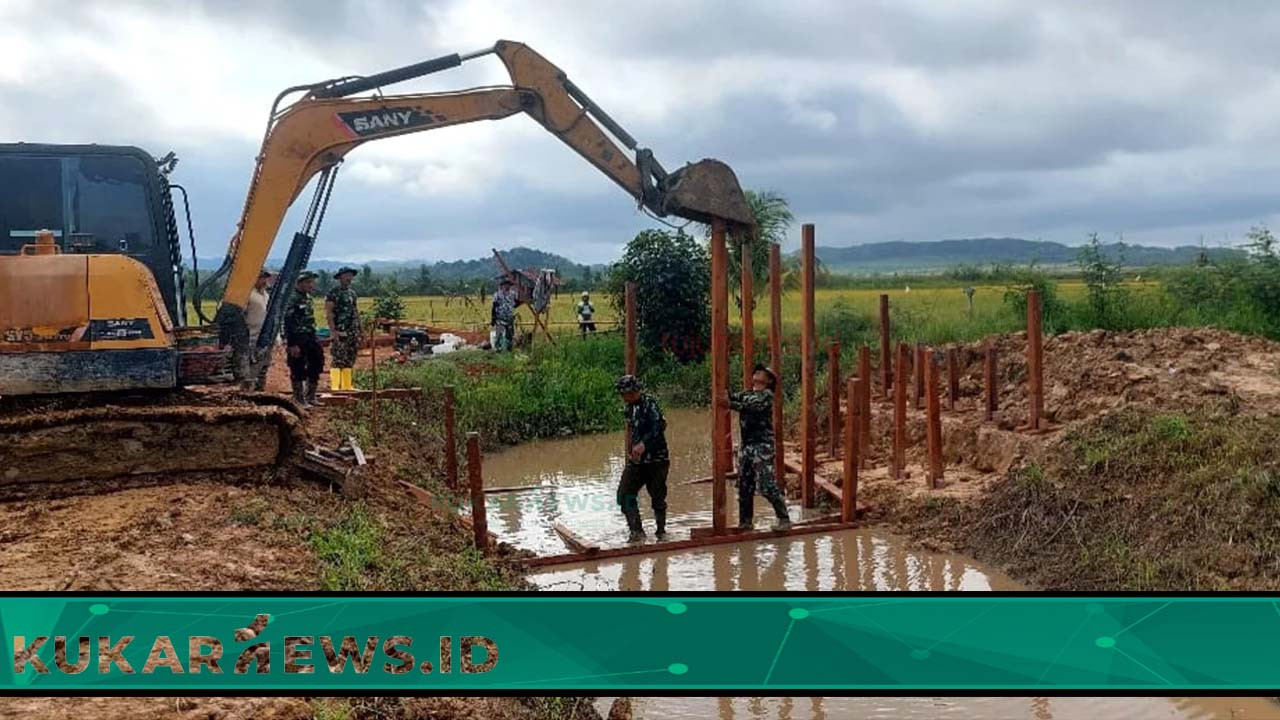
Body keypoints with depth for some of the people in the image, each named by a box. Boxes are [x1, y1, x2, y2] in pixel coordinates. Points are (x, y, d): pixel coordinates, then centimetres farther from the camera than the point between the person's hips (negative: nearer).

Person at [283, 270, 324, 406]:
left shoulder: (308, 298, 13)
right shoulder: (293, 299, -15)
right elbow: (288, 323, -19)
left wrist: (314, 338, 19)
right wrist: (292, 344, -22)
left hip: (310, 339, 9)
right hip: (298, 340, -9)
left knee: (317, 364, 12)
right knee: (298, 371, -2)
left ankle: (310, 397, 22)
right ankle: (299, 400, 6)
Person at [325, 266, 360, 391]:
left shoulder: (352, 293, 17)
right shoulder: (333, 294, -6)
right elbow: (328, 313, -12)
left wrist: (359, 331, 17)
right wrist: (333, 331, -20)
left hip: (352, 333, 8)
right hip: (340, 333, -8)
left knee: (350, 360, 10)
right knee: (337, 359, -10)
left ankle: (347, 385, 16)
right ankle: (334, 386, -10)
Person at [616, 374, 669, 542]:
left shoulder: (649, 403, -12)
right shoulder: (631, 406, 13)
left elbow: (659, 426, -25)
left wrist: (643, 444, -33)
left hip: (655, 459, -8)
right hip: (637, 459, 8)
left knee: (657, 497, 2)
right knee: (624, 494, -3)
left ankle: (661, 531, 18)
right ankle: (636, 531, 0)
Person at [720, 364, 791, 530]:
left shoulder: (767, 395, -5)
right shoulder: (745, 394, 18)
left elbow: (754, 407, -21)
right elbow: (732, 398, 3)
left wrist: (731, 404, -32)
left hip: (762, 446, -7)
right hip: (746, 445, 7)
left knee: (767, 485, -11)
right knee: (744, 486, 10)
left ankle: (784, 519, -1)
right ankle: (744, 522, 20)